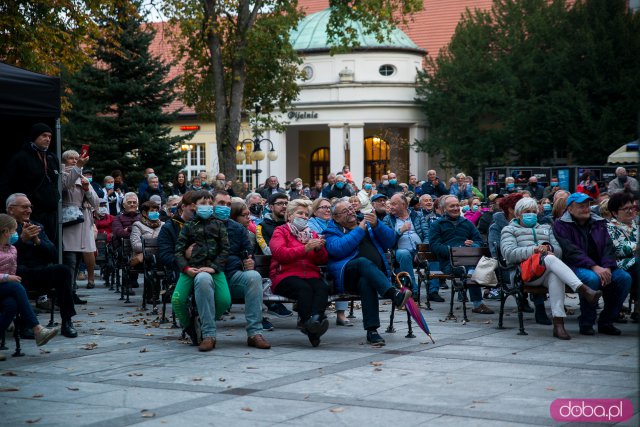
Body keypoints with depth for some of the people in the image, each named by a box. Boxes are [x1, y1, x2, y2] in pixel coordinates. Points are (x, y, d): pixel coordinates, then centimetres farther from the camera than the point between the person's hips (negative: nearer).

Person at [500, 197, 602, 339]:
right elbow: (509, 253, -1)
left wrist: (549, 248, -5)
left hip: (548, 272, 3)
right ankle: (583, 289, -53)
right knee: (551, 259, -36)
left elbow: (559, 251, 20)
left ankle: (558, 323, -50)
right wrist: (534, 250, -15)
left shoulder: (546, 228, 36)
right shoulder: (509, 230, 21)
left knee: (555, 275, -38)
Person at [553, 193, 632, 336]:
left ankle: (606, 322, -7)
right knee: (592, 278, -37)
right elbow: (571, 251, -13)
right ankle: (586, 323, -18)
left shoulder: (598, 223, 18)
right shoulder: (561, 225, 1)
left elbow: (609, 247, 7)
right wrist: (594, 267, -25)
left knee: (625, 278, -20)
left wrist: (607, 267, -14)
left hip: (600, 267, 5)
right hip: (575, 267, -5)